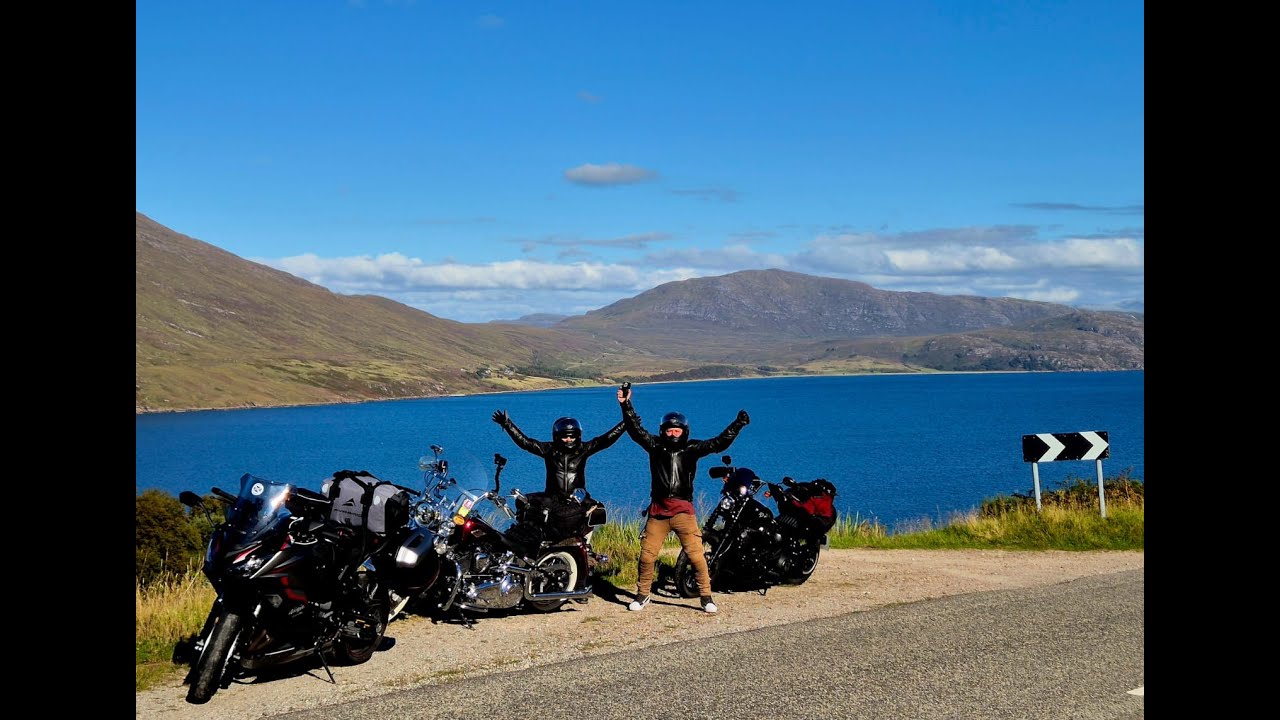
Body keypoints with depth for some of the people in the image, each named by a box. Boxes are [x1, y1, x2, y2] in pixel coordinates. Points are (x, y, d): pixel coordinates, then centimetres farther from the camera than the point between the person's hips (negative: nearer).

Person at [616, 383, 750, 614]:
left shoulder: (692, 448, 4)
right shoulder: (655, 446, 5)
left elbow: (718, 443, -2)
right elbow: (636, 430, -4)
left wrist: (737, 425, -12)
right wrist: (626, 406, -15)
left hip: (683, 510, -1)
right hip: (658, 510, 1)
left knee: (696, 555, -5)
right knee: (647, 555, 4)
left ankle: (706, 597, 6)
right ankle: (642, 595, 21)